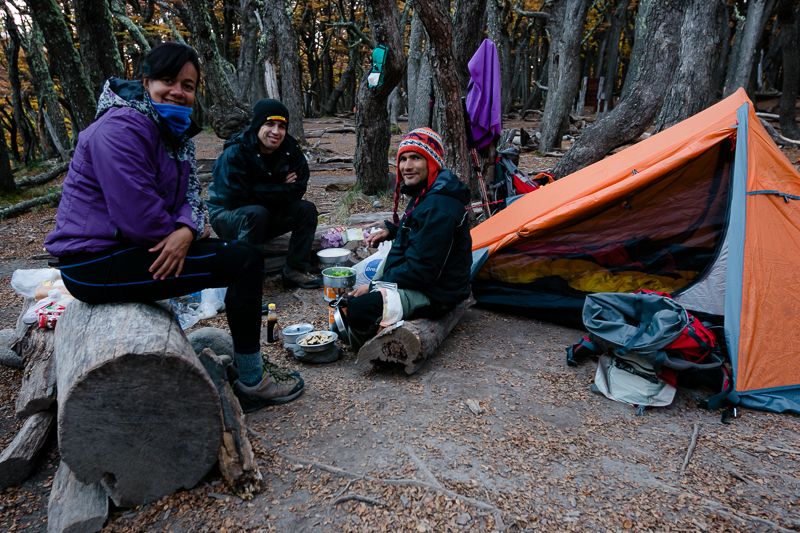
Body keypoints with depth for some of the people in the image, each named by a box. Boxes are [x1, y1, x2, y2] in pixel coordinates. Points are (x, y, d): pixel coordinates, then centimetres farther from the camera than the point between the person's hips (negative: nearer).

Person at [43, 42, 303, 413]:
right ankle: (251, 380, -1)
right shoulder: (121, 129, -20)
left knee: (240, 251, 12)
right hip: (95, 262, -10)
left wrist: (186, 229, -16)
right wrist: (181, 233, -9)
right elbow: (137, 213, -26)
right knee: (245, 262, -16)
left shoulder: (176, 129, 11)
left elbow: (189, 191, 5)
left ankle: (249, 370, 18)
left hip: (127, 245, 10)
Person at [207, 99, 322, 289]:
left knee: (307, 209, -14)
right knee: (256, 213, -36)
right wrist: (280, 188, -21)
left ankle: (295, 270, -10)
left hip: (268, 214, 5)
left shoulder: (291, 150, -8)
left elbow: (298, 189, -9)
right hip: (227, 216, -5)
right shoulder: (235, 153, -23)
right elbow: (234, 197, -28)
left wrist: (265, 191, -23)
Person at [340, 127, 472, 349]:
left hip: (433, 294, -11)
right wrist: (392, 230, 9)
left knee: (359, 309, -30)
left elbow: (423, 269, -27)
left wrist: (374, 287, -19)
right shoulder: (425, 193, 7)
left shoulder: (440, 206, -25)